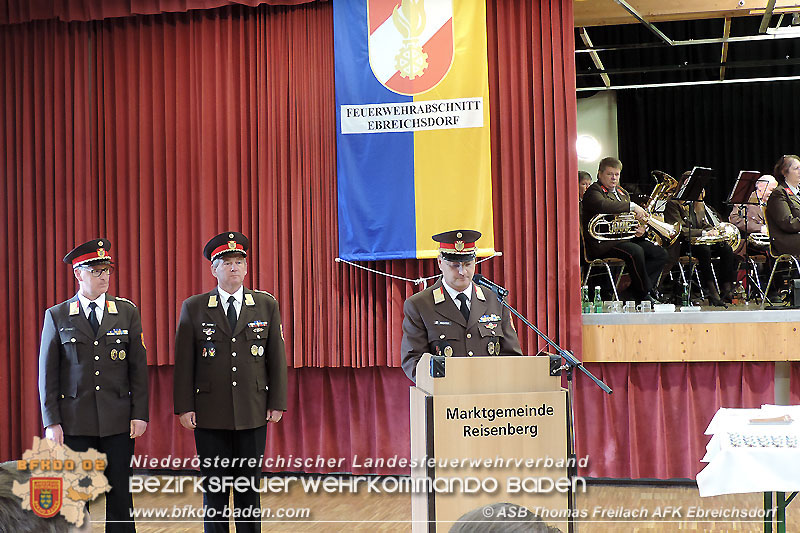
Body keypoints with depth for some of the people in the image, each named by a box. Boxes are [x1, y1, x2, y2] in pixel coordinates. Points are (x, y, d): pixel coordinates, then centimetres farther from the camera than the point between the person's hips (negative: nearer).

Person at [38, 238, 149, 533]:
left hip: (118, 421, 1)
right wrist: (51, 422, -3)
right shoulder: (57, 316, 3)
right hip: (74, 421, -1)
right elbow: (47, 373, 3)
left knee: (119, 494, 5)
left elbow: (138, 367, 5)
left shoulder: (127, 312, 6)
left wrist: (140, 414, -1)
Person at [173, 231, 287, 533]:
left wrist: (277, 403, 0)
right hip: (210, 415, -1)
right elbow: (183, 361, 2)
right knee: (214, 487, 5)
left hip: (253, 414, 1)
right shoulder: (193, 308, 3)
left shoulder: (266, 306, 6)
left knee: (249, 486, 7)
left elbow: (276, 357, 5)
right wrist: (184, 406, -4)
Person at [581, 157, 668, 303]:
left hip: (625, 238, 9)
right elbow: (602, 205, -28)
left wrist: (639, 228, 0)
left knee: (660, 254, -3)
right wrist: (632, 206, -26)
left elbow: (633, 216, 25)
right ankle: (646, 294, -21)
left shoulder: (622, 192, 24)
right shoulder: (594, 191, -4)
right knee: (636, 252, -34)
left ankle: (636, 289, -9)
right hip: (602, 243, -9)